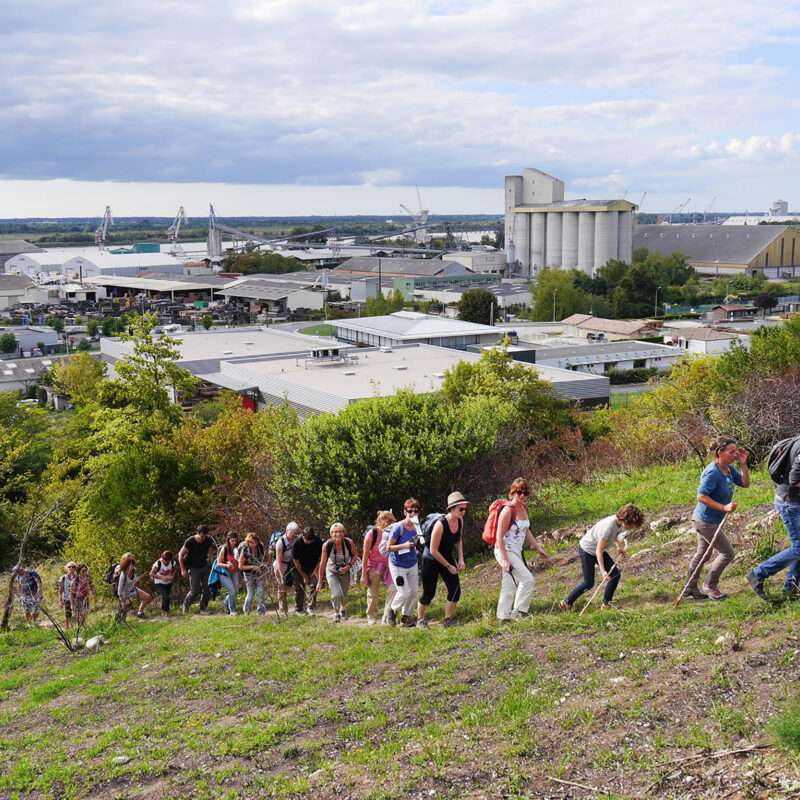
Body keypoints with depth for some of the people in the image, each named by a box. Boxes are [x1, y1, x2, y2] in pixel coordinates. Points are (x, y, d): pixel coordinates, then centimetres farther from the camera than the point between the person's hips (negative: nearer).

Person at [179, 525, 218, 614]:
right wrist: (183, 570, -8)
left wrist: (214, 548, -9)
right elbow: (180, 554, -8)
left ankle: (203, 609, 9)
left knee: (207, 589, -4)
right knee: (195, 591, -2)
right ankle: (186, 604, 25)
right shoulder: (190, 541, -16)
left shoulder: (208, 540, -5)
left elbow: (212, 553, 12)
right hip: (194, 569, -4)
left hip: (205, 567, 4)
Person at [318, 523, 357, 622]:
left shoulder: (349, 542, -22)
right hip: (332, 572, -2)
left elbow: (355, 555, -2)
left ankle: (343, 609, 53)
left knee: (344, 594, 18)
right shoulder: (327, 545, -25)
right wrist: (320, 581, -10)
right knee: (336, 594, -18)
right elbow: (323, 563, -15)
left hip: (345, 572, 2)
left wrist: (348, 566, -19)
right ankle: (336, 614, 12)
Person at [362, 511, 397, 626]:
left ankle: (388, 618, -9)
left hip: (388, 565, 2)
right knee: (373, 593, 8)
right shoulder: (371, 533, -15)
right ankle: (371, 617, 30)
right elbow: (365, 555, -9)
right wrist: (364, 573, -8)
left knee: (393, 589, -15)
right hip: (374, 566, -2)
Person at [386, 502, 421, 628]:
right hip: (398, 565, -6)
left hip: (412, 564, 6)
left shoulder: (416, 526, -3)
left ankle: (406, 616, 26)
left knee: (413, 592, 8)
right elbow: (389, 547, -16)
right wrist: (404, 545, -29)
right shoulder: (398, 527, -20)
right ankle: (392, 610, 21)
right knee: (404, 593, -7)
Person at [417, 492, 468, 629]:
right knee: (429, 593, 2)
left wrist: (460, 559, 2)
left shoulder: (460, 521, -6)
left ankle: (448, 620, 8)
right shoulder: (440, 525, -29)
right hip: (431, 560, -6)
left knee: (455, 589, -6)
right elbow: (433, 550, -24)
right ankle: (420, 619, 25)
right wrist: (449, 566, -17)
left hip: (447, 558, 6)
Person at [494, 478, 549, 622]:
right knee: (527, 579, -12)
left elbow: (526, 531, 21)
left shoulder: (524, 508, 7)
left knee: (509, 586, 13)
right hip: (505, 551, -9)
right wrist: (505, 560, -24)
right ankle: (519, 611, 1)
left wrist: (538, 547, 18)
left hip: (516, 553, 9)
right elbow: (499, 537, -20)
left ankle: (503, 616, 21)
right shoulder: (508, 511, -19)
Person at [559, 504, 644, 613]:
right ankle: (566, 603, 12)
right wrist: (603, 571, -40)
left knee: (616, 574, 0)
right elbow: (599, 550, -35)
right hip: (587, 550, -8)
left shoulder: (619, 522, -10)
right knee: (589, 583, -4)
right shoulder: (608, 526, -36)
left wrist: (619, 546, 1)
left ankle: (606, 604, 12)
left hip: (599, 550, 8)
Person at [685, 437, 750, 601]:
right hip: (706, 521, -10)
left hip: (705, 520, 10)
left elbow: (745, 483, 6)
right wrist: (724, 507, -30)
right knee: (727, 553, -1)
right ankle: (709, 586, 13)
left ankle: (690, 587, 32)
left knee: (703, 554, 20)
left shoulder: (729, 468, 3)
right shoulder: (712, 473, -26)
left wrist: (743, 464, -7)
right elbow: (701, 496, -27)